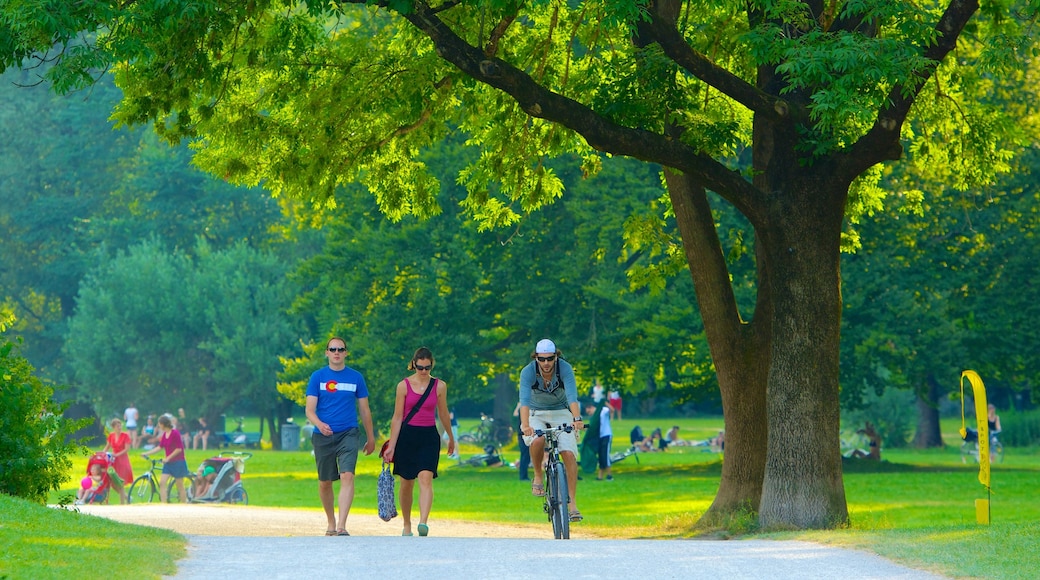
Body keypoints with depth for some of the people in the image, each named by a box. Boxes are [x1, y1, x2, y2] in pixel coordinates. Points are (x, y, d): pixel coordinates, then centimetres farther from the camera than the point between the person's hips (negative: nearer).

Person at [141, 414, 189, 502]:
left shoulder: (175, 433, -16)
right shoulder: (164, 434, 7)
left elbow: (179, 449, -17)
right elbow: (160, 447, 13)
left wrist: (168, 458, -16)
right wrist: (146, 453, 12)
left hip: (178, 462, -8)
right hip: (168, 463, 8)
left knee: (180, 485, 1)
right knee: (162, 483, -4)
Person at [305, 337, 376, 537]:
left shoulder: (356, 377, 7)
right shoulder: (318, 377, 3)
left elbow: (364, 410, 14)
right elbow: (310, 410, -3)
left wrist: (371, 438, 16)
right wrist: (319, 424, -23)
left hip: (348, 435, -1)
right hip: (323, 436, 1)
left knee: (347, 476, -19)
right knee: (325, 482, 10)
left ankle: (342, 526, -25)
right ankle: (331, 523, 29)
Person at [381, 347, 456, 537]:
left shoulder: (440, 386, 2)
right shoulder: (404, 385, -2)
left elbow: (443, 414, 16)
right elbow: (397, 417, 0)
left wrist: (451, 438, 26)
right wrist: (391, 446, -3)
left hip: (429, 437, 0)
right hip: (407, 436, 0)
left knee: (426, 478, -19)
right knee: (406, 484, 7)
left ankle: (423, 522, -31)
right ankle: (407, 526, 22)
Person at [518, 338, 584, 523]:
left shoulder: (565, 368, -21)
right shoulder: (528, 371, -22)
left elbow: (572, 395, -34)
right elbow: (524, 399, -35)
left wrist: (577, 419, -51)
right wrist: (525, 425, -50)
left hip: (560, 413, 1)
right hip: (536, 414, -1)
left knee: (569, 454, -17)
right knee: (537, 441, -33)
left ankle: (572, 503, -12)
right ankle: (539, 476, -5)